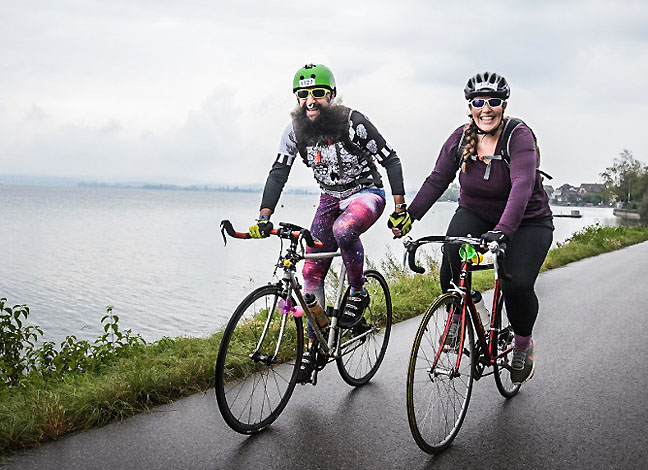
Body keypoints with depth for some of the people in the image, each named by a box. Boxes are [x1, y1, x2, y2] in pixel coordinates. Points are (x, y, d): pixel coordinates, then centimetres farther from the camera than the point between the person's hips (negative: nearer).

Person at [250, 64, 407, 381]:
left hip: (366, 193, -5)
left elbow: (390, 160, -15)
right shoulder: (295, 131, -9)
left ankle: (358, 294, -12)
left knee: (343, 230, -38)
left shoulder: (353, 123, -21)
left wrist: (400, 206, -21)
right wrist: (264, 218, -20)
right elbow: (278, 173, -9)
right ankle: (315, 342, 12)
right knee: (312, 271, -2)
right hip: (331, 197, 5)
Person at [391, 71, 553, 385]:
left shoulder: (519, 137, -22)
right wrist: (409, 216, -21)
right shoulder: (460, 138, -8)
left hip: (527, 221, -3)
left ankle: (524, 345, 8)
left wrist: (503, 230, -50)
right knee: (451, 256, -28)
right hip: (475, 214, 3)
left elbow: (522, 185, -36)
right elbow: (437, 180, -8)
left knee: (518, 285, -24)